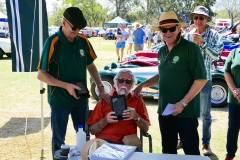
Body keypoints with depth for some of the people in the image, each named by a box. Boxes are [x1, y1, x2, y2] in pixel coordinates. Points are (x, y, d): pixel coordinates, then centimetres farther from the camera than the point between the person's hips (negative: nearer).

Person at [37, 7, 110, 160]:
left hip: (81, 98, 5)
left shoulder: (83, 41, -1)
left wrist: (101, 88, 1)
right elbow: (41, 74, -14)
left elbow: (91, 66, 11)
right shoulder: (53, 42, -16)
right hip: (59, 99, -4)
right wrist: (66, 85, -23)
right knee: (59, 139, 11)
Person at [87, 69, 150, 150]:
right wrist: (105, 120, -14)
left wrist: (136, 117, -11)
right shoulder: (104, 100, 9)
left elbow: (145, 129, 8)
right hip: (105, 140, -1)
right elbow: (92, 130, 4)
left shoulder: (137, 100, 13)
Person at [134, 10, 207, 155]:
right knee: (168, 149, 17)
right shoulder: (162, 51, 9)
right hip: (165, 110, 7)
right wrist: (143, 84, 8)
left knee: (191, 151, 4)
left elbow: (201, 79, -16)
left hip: (186, 111, -7)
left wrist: (183, 103, -19)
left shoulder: (191, 48, -12)